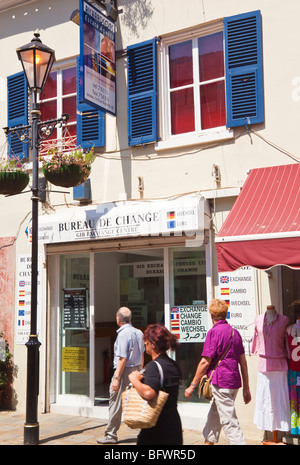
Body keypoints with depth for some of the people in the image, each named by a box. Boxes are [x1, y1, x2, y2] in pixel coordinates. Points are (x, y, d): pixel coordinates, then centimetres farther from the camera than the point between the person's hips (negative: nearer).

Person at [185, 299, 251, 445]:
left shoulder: (214, 332, -12)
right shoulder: (234, 332, 11)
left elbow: (205, 362, -15)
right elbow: (243, 362, 12)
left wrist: (192, 385, -8)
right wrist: (246, 388, 17)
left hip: (221, 383, -8)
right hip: (234, 382, 8)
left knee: (229, 422, -5)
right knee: (213, 416, 22)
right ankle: (208, 441, 35)